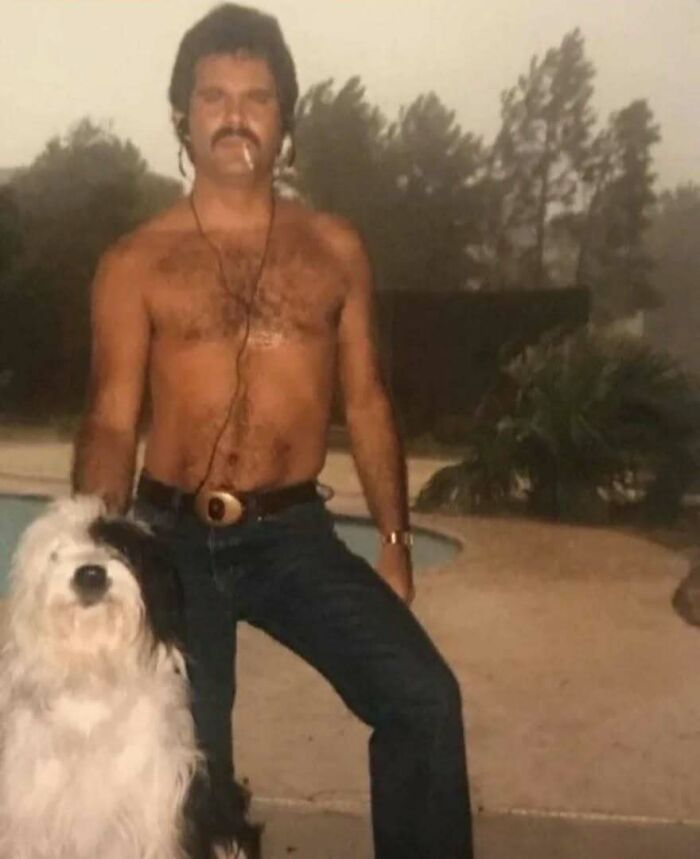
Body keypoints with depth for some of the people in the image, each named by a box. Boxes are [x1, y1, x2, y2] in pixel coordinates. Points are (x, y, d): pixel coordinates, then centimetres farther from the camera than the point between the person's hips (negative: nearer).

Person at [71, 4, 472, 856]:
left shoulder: (334, 249, 5)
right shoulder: (136, 263, -1)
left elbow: (366, 403, 8)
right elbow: (110, 422, -5)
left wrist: (395, 541, 6)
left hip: (295, 534, 1)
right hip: (174, 538, -1)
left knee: (423, 699, -14)